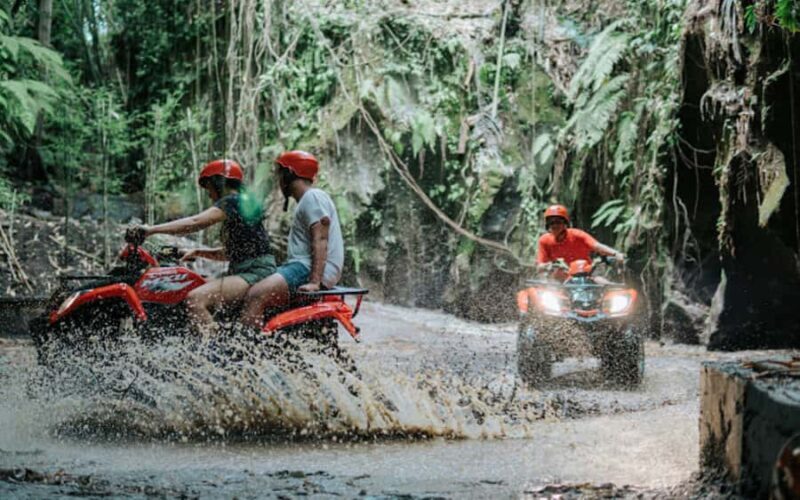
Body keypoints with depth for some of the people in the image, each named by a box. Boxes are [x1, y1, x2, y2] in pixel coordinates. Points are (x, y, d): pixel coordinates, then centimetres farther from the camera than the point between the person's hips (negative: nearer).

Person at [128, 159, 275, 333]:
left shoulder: (231, 202, -8)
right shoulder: (244, 202, 23)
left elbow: (195, 222, -20)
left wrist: (151, 230, -21)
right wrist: (197, 252, 18)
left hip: (255, 273, -11)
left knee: (195, 299, -26)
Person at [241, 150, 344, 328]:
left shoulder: (313, 197, -7)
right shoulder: (307, 200, 26)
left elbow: (320, 241, -18)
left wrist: (314, 282, -28)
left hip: (313, 270, -11)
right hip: (302, 267, 11)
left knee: (256, 295, -26)